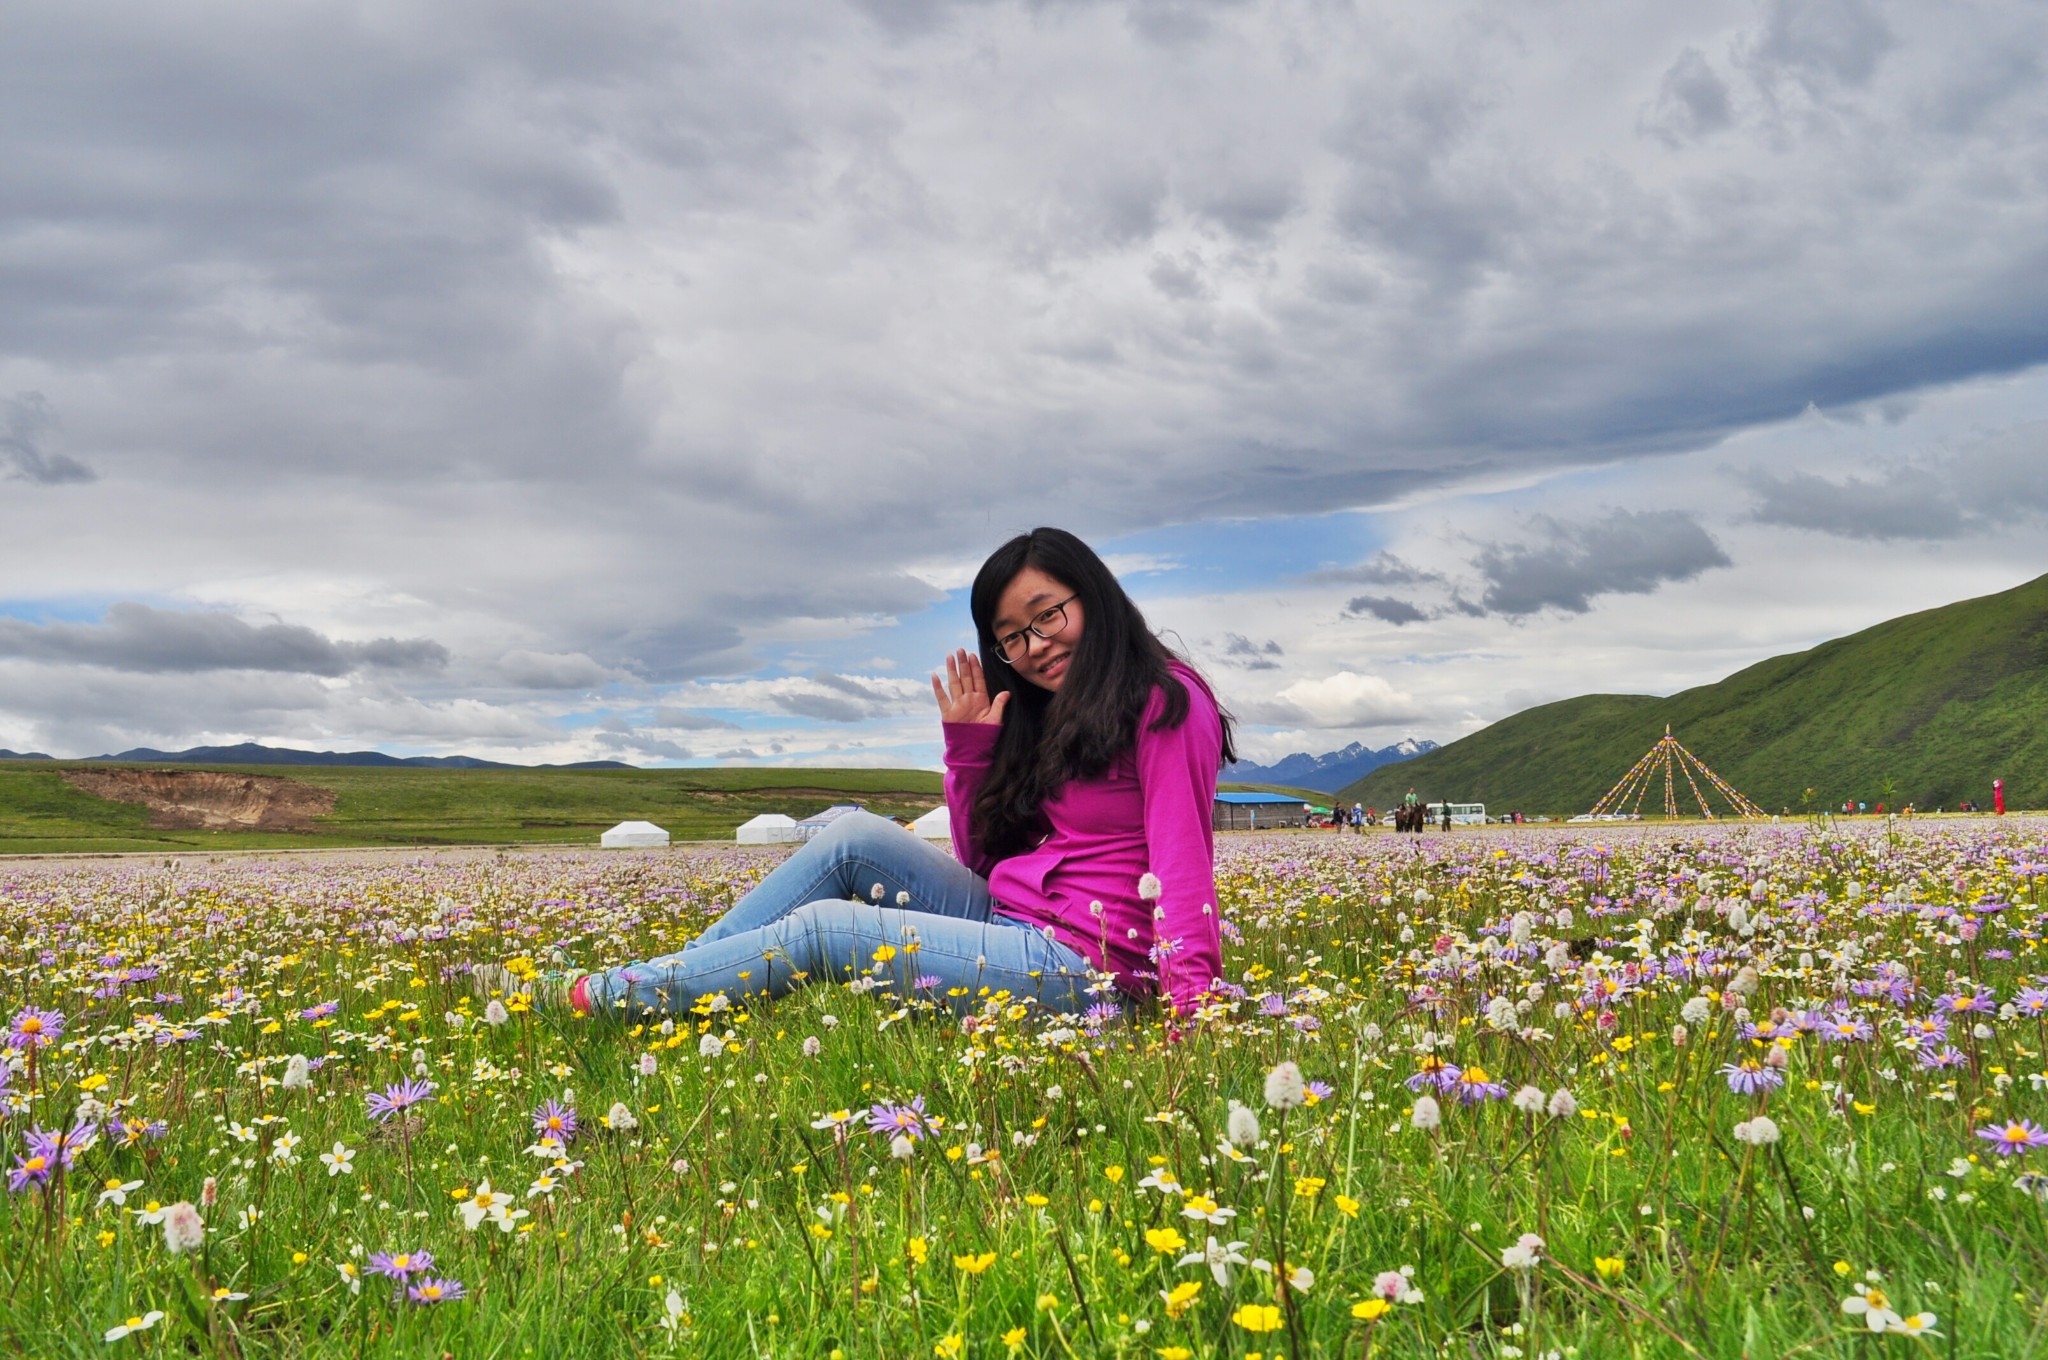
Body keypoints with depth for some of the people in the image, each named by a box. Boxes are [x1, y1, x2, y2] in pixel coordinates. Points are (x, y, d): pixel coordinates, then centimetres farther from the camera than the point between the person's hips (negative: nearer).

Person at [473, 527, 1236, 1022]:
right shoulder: (1044, 717, 19)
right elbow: (980, 860, 14)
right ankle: (671, 984, -6)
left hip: (1084, 966, -8)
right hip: (1009, 923, 8)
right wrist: (969, 746, 3)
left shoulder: (1163, 704, -6)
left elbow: (1181, 861, -18)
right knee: (852, 836, -7)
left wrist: (1191, 993, -31)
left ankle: (588, 996, -6)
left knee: (824, 928, -15)